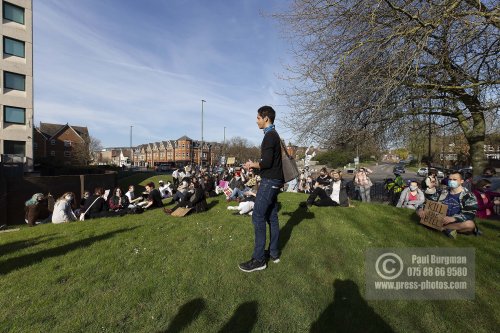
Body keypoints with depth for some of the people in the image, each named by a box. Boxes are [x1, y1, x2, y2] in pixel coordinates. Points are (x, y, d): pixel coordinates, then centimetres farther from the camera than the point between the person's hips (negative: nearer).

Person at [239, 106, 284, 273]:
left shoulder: (269, 136, -14)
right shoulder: (274, 135, 17)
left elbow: (267, 162, -21)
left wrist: (253, 165, -5)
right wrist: (255, 165, 10)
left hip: (269, 181, -10)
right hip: (274, 180, 10)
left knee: (258, 217, -7)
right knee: (272, 216, 13)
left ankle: (259, 259, 1)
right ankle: (274, 253, 22)